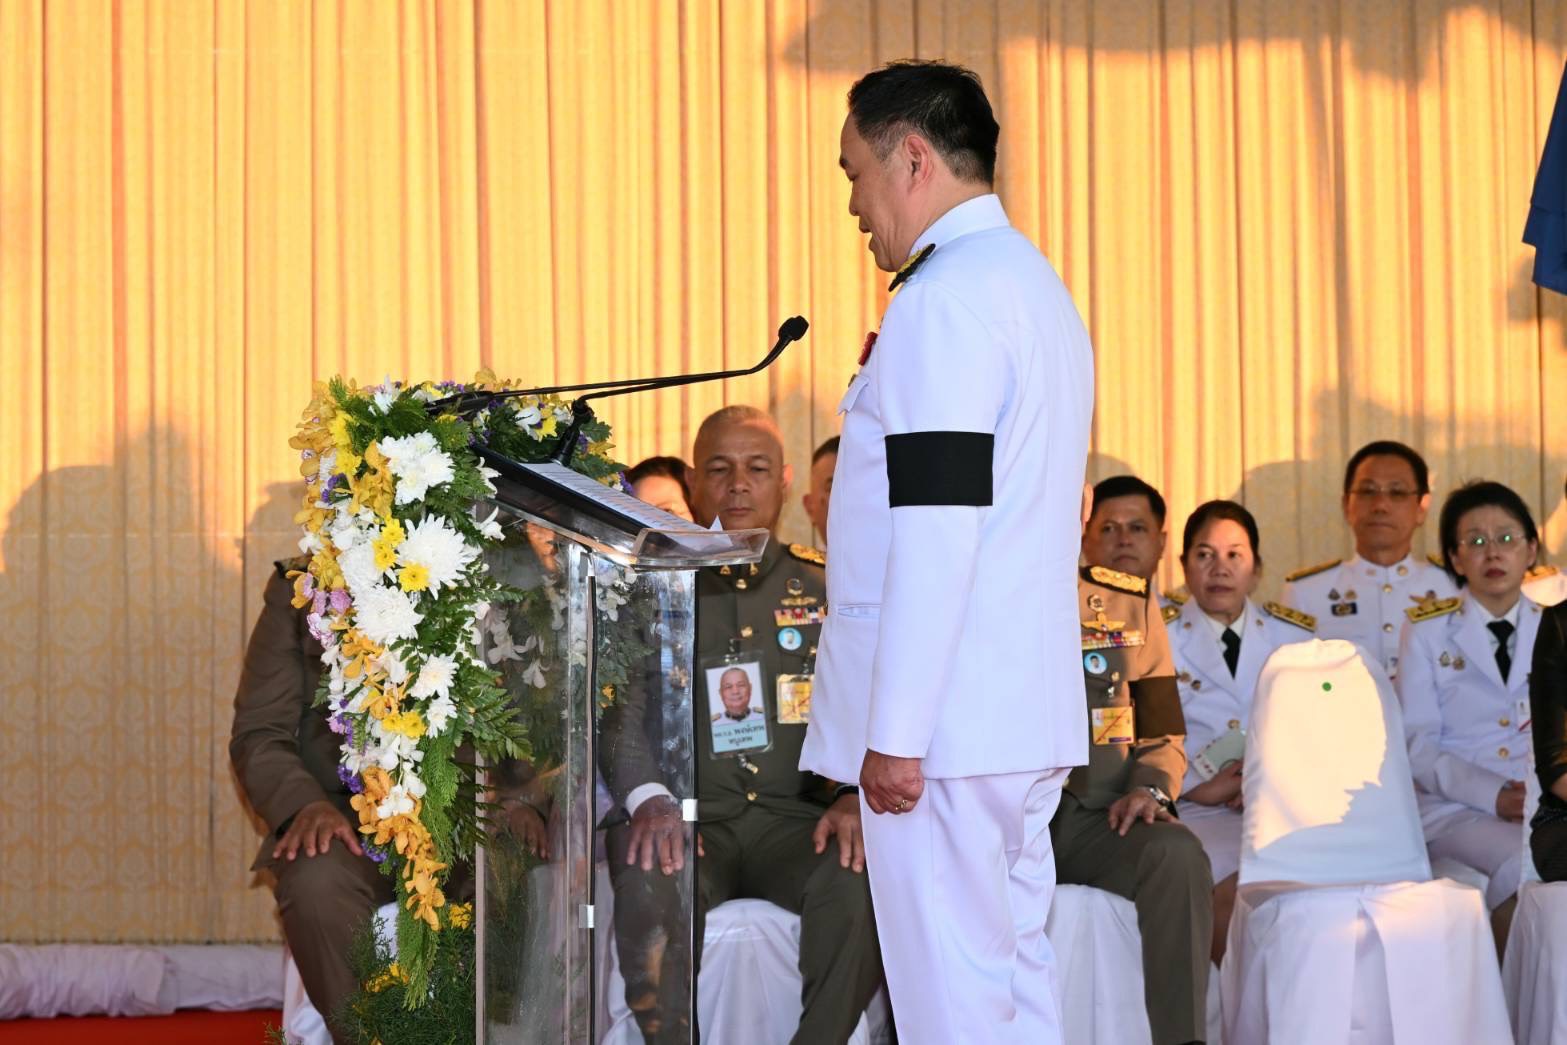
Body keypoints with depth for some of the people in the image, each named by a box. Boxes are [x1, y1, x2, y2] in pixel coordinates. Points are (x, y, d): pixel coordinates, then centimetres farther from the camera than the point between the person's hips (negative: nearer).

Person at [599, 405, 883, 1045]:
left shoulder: (825, 589, 17)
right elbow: (620, 710, 2)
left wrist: (857, 795, -11)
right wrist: (647, 798, -18)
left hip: (794, 817, 1)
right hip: (687, 817, -1)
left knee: (863, 879, -32)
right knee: (647, 885, -35)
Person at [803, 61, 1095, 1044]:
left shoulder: (944, 298, -12)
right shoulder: (1041, 287, 19)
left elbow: (936, 530, -19)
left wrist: (896, 732, -19)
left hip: (945, 712, -10)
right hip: (1029, 704, 10)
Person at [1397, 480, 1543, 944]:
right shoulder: (1428, 631, 9)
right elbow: (1418, 743, 0)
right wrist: (1491, 795, -15)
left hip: (1543, 802, 2)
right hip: (1455, 807, -2)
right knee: (1523, 863, -34)